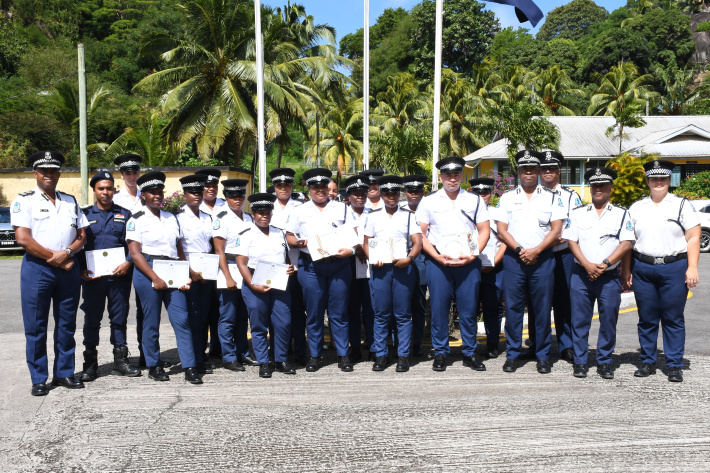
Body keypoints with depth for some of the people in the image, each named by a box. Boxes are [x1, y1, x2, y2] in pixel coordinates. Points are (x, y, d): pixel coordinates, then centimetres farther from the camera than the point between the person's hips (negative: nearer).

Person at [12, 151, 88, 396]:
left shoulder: (70, 201, 14)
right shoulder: (24, 201, 0)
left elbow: (82, 235, 12)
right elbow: (23, 238, -10)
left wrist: (67, 253, -8)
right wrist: (54, 258, -10)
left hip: (68, 270, 4)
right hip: (37, 269, -4)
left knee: (66, 325, 9)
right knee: (36, 327, 1)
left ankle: (64, 373, 20)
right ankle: (39, 379, 11)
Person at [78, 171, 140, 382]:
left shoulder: (124, 214, 9)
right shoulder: (85, 214, 8)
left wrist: (128, 263, -10)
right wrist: (82, 270, -6)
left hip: (119, 275, 0)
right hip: (92, 277, 0)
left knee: (119, 319, 6)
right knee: (92, 319, 6)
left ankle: (120, 361, 16)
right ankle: (90, 364, 16)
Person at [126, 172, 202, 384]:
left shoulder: (171, 218, 16)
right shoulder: (137, 220, 0)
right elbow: (135, 253, -8)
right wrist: (155, 279, -16)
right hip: (148, 272, -4)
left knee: (182, 319, -3)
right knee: (151, 322, 3)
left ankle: (189, 368, -1)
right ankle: (153, 366, 18)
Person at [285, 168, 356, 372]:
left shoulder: (341, 208, 11)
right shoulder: (300, 211, 12)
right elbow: (289, 237, 11)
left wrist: (350, 249, -13)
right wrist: (300, 242, -11)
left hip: (338, 264, 0)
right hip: (311, 266, 1)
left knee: (339, 313, 2)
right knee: (314, 313, 4)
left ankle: (343, 355, 12)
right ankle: (315, 356, 16)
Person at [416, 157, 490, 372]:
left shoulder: (475, 200, 10)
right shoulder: (429, 201, 7)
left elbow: (484, 231, 7)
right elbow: (420, 233, 4)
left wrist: (471, 256, -7)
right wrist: (437, 257, -8)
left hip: (468, 263, 1)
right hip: (438, 262, -1)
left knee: (469, 308, 4)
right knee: (439, 308, 2)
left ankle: (470, 353, 17)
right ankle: (440, 353, 15)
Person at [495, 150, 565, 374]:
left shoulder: (551, 197, 9)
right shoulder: (507, 198, 11)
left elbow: (556, 230, 1)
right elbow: (501, 230, 4)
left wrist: (536, 250, -11)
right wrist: (520, 250, -9)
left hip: (542, 258, 0)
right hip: (514, 258, 1)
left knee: (542, 308, 2)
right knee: (513, 307, 2)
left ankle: (543, 356, 11)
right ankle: (512, 354, 11)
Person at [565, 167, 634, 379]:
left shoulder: (621, 214, 6)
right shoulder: (577, 213, 8)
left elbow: (626, 243, -2)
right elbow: (572, 241, 1)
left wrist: (605, 264, -13)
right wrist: (588, 265, -12)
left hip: (610, 277, 0)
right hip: (582, 275, 0)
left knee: (609, 320, 4)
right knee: (580, 320, 3)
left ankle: (605, 362, 17)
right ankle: (580, 361, 13)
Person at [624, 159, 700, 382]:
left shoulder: (682, 205, 3)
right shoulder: (636, 207, 11)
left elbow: (693, 238, -1)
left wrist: (692, 268, -10)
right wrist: (626, 269, 6)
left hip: (674, 268, -2)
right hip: (643, 269, 3)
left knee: (673, 319, 2)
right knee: (647, 319, 8)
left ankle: (675, 365, 11)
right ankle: (648, 362, 19)